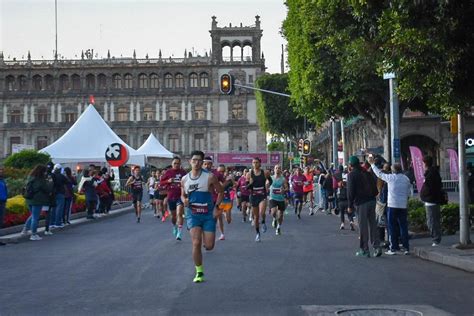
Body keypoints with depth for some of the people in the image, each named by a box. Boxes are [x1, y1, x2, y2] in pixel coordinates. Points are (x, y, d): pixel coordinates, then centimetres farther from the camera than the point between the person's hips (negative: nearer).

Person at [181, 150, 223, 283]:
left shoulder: (210, 177, -8)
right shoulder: (184, 179, 3)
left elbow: (220, 192, 2)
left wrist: (216, 207, -10)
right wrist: (184, 200, -6)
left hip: (208, 214, -1)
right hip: (193, 214, 1)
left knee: (209, 246, -3)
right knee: (196, 243, -13)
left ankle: (204, 235, 37)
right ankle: (199, 272, 2)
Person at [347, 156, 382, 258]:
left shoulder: (351, 175, -5)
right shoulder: (367, 173, 14)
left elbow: (350, 191, -9)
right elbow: (375, 189, 14)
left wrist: (350, 205, -3)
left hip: (361, 203, -6)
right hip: (372, 201, 6)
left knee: (363, 226, 0)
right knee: (372, 224, 11)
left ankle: (364, 250, 4)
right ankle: (377, 247, 6)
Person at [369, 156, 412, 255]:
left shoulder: (390, 177, -4)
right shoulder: (406, 179, 5)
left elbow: (379, 173, 9)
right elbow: (408, 192, 10)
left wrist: (372, 163, 20)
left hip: (392, 205, -3)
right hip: (403, 206, 3)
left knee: (392, 227, 3)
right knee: (403, 227, 7)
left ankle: (393, 248, 3)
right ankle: (406, 248, 7)